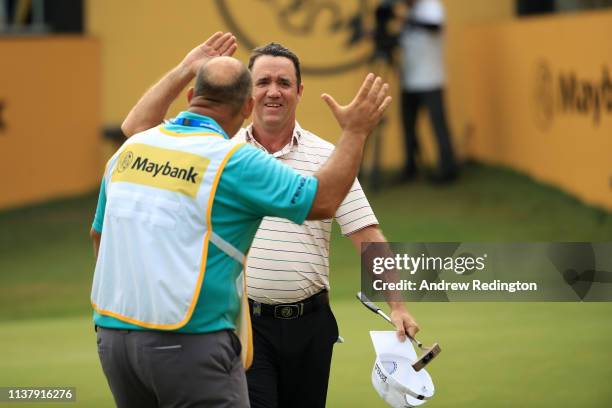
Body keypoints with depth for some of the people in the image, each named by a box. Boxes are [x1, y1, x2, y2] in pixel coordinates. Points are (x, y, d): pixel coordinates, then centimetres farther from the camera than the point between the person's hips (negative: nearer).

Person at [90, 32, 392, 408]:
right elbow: (323, 200, -6)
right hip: (192, 344, -6)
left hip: (114, 334, 7)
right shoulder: (235, 161, -10)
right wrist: (356, 132, 6)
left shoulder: (128, 150, 8)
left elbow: (99, 236, 20)